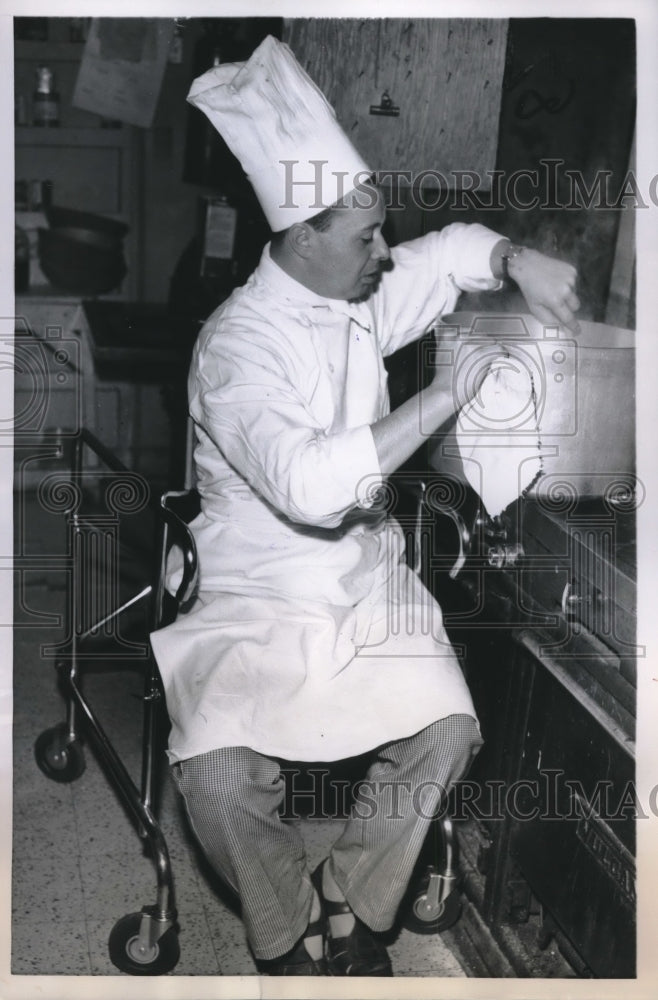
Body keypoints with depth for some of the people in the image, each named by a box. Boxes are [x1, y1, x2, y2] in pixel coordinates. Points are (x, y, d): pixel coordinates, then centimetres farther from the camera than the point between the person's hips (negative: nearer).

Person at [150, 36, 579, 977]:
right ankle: (290, 936, 6)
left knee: (446, 729, -21)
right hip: (255, 602, -5)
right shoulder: (236, 346, -19)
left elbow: (454, 249, 22)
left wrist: (521, 261, 0)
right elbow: (312, 486, -34)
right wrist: (443, 397, -26)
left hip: (369, 582, 5)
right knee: (217, 772, -28)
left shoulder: (363, 298, 3)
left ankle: (348, 906, 7)